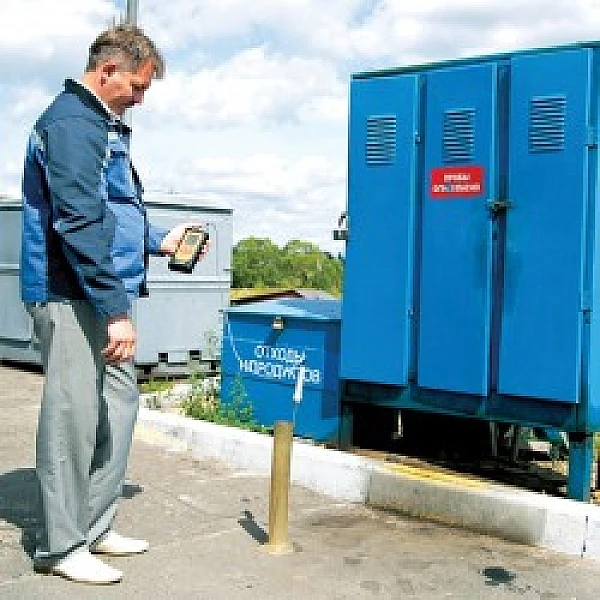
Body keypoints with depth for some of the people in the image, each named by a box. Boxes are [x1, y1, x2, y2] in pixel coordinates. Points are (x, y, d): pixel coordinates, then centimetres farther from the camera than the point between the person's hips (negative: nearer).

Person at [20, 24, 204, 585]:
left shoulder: (103, 125, 19)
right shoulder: (71, 123, -13)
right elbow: (79, 224, -22)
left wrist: (158, 241, 20)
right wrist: (116, 311, -24)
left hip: (98, 296, 10)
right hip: (71, 298, -10)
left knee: (118, 403, 14)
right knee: (74, 417, -4)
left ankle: (95, 527, 25)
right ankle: (60, 546, 9)